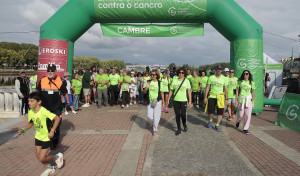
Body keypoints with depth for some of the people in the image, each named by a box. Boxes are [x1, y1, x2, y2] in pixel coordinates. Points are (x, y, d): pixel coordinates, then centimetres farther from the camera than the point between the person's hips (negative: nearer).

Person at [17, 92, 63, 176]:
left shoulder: (44, 111, -27)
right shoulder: (30, 112, -4)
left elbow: (57, 118, -26)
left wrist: (52, 131, -28)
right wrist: (23, 129, -2)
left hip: (46, 138, -7)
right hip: (38, 137, 7)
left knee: (42, 158, -5)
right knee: (38, 156, 15)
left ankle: (57, 157, 21)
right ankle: (50, 168, 38)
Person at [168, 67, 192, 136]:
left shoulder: (186, 81, 0)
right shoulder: (174, 80, 6)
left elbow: (189, 92, -2)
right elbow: (171, 91, 10)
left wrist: (190, 102, -7)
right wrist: (168, 99, 6)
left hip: (184, 100, -2)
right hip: (176, 100, 2)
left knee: (183, 114, -5)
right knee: (177, 115, 7)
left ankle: (185, 125, 25)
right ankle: (179, 129, 22)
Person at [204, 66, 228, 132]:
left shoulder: (224, 78, 4)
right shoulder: (211, 78, 2)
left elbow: (226, 89, 6)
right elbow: (207, 87, 3)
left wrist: (226, 99, 3)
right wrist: (205, 97, -2)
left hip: (220, 97, 1)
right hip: (212, 96, -1)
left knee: (220, 112, -1)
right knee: (210, 111, -3)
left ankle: (217, 125, 12)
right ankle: (210, 121, 27)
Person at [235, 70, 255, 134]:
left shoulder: (252, 83, 5)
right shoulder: (240, 82, 4)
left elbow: (253, 92, 8)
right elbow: (237, 91, 6)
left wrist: (253, 101, 5)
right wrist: (236, 100, 2)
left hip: (249, 100, 1)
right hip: (241, 99, 0)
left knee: (248, 115, -3)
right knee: (240, 114, 2)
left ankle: (245, 129, 8)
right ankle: (238, 121, 36)